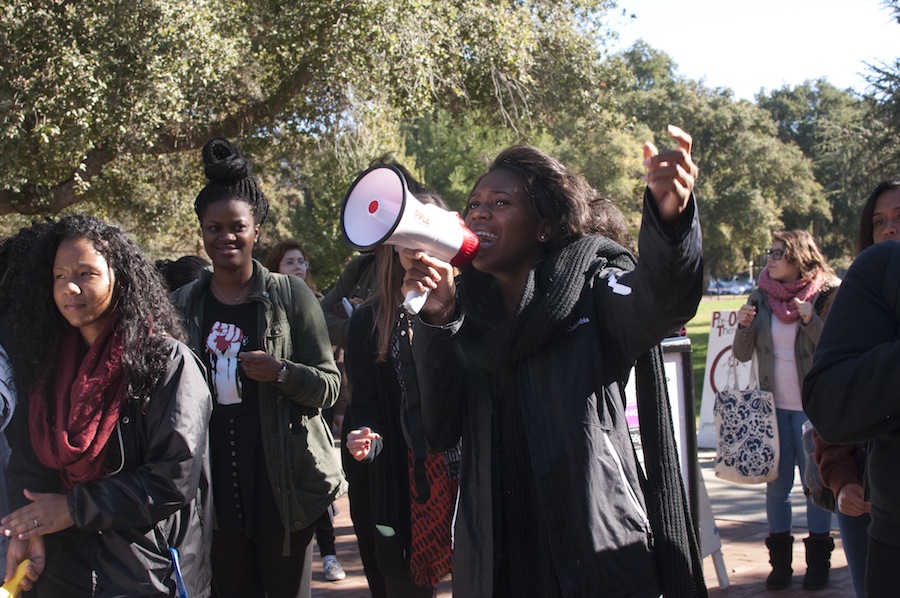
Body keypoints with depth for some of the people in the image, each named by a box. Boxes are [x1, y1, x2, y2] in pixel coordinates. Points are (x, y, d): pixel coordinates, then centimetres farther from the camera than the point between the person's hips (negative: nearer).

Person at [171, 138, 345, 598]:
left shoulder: (290, 295, -1)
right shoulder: (181, 304, 8)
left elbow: (330, 385, -1)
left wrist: (282, 373, -20)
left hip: (279, 483, -2)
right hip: (215, 486, 3)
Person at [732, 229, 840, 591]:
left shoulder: (825, 296, -6)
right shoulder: (760, 297, 4)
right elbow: (743, 354, 7)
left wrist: (811, 320, -23)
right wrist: (744, 325, -11)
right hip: (773, 405, 3)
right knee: (776, 483, 7)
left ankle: (818, 561, 16)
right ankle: (780, 561, 15)